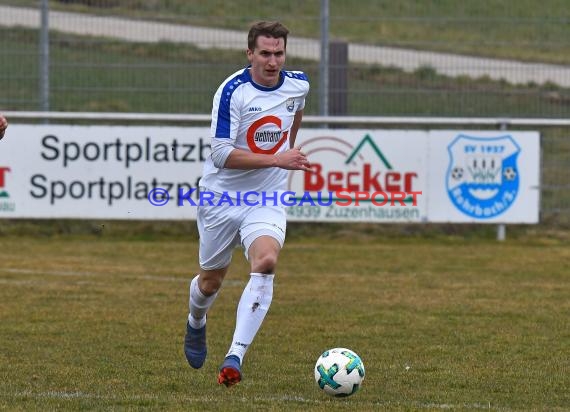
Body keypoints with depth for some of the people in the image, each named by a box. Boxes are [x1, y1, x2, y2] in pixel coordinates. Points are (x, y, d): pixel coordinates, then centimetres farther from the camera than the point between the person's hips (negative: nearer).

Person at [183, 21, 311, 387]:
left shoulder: (298, 84, -4)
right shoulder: (232, 91, -19)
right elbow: (222, 154, -25)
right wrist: (276, 160, -32)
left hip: (268, 200, 2)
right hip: (221, 198, -2)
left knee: (266, 262, -26)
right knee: (211, 280, 13)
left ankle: (235, 358, -30)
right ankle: (196, 322, 51)